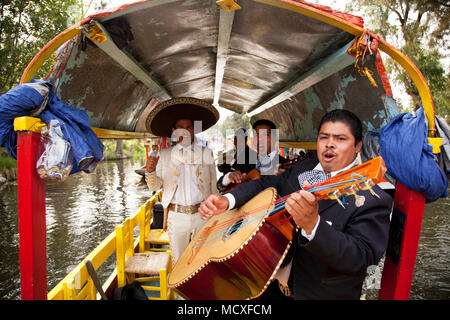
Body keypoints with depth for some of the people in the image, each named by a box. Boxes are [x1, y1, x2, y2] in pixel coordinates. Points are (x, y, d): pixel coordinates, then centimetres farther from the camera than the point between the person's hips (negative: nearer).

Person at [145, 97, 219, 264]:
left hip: (203, 215, 0)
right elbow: (155, 186, 1)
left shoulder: (206, 153, 3)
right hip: (176, 217, 0)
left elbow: (213, 184, 6)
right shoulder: (165, 154, 3)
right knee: (178, 261, 12)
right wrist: (151, 170, -19)